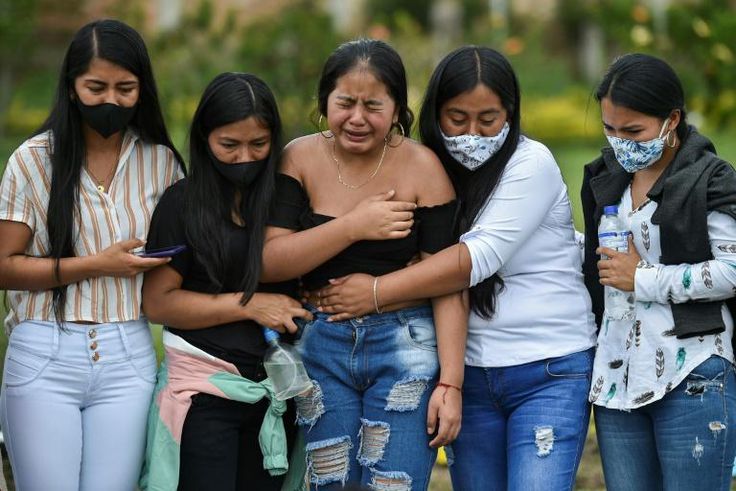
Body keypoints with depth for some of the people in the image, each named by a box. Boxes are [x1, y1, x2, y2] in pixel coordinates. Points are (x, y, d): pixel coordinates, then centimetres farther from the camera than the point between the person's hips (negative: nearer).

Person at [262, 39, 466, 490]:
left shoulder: (421, 166, -5)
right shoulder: (300, 160, 0)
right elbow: (269, 262, -8)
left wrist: (450, 383, -11)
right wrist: (354, 226, -16)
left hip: (405, 350, -2)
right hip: (319, 349, 2)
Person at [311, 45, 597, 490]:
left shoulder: (531, 163, -8)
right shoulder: (437, 173, 9)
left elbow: (480, 257, -19)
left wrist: (377, 293, -18)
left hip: (549, 373, -5)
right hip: (471, 375, 5)